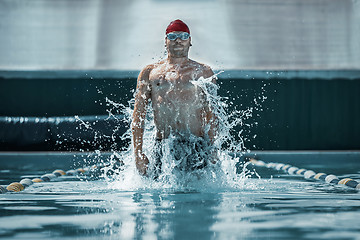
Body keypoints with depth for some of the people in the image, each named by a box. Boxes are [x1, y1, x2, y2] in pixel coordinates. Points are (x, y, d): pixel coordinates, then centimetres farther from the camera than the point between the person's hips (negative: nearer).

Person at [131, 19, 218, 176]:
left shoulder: (203, 72, 13)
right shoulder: (149, 73, 13)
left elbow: (211, 115, 11)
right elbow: (138, 115, 8)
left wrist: (211, 151, 1)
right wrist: (138, 152, -3)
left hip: (197, 145, 0)